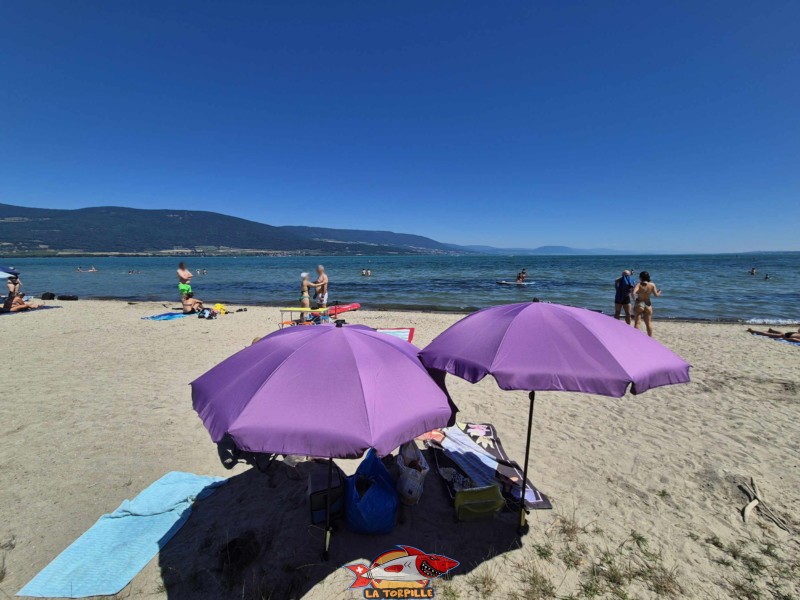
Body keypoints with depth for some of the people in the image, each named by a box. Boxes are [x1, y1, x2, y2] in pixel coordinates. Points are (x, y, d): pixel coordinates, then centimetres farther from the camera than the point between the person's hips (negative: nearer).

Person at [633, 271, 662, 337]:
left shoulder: (639, 284, -12)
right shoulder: (652, 285, -3)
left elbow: (633, 293, -26)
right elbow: (656, 295, -1)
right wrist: (659, 292, 21)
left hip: (639, 305, -3)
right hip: (648, 305, 3)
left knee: (637, 322, 3)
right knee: (648, 323, 14)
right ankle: (650, 337, 21)